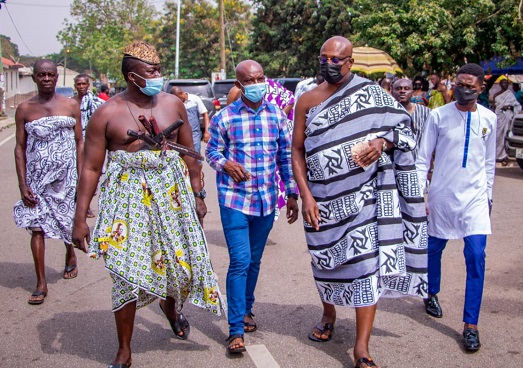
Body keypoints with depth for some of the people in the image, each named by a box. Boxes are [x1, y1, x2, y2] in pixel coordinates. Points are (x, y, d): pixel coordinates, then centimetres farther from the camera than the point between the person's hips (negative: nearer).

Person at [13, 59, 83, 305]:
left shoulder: (70, 106, 2)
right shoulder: (24, 109, 2)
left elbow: (80, 143, 4)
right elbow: (20, 148, 2)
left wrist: (81, 178, -2)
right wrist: (23, 185, -5)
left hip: (66, 174, 0)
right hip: (37, 176, 0)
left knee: (68, 222, 10)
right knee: (36, 227, -4)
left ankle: (70, 255, 43)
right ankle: (41, 283, 3)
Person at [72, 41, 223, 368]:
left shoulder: (173, 104, 3)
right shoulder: (107, 114, -6)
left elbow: (189, 153, 11)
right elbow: (91, 168, -5)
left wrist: (197, 195, 11)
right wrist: (80, 219, -6)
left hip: (172, 193, 3)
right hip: (129, 199, -3)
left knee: (184, 260, 6)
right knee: (127, 274, 0)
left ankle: (171, 305, 44)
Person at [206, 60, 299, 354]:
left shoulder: (277, 115, 4)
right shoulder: (224, 117, -5)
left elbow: (286, 156, 9)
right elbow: (212, 152, 3)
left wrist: (292, 194, 8)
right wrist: (226, 164, -19)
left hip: (266, 200, 4)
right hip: (234, 199, -3)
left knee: (254, 260, 15)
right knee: (240, 261, -8)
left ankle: (245, 309, 36)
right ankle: (237, 329, -1)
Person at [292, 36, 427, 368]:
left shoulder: (370, 93, -1)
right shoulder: (308, 101, 3)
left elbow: (403, 128, 3)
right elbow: (298, 151, 4)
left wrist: (381, 141, -20)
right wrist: (306, 195, -6)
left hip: (363, 195, -2)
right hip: (323, 199, 3)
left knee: (366, 261, -9)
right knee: (326, 259, 15)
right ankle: (329, 316, 42)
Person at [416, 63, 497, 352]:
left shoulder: (488, 119, 2)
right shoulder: (439, 116, -6)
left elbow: (489, 161, 12)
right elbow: (423, 157, -3)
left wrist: (488, 194, 13)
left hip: (474, 197, 1)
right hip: (442, 195, -1)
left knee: (476, 257, -8)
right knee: (434, 248, 14)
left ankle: (470, 325, 1)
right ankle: (432, 294, 44)